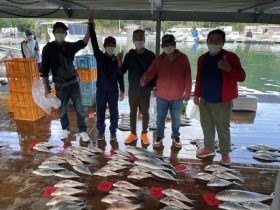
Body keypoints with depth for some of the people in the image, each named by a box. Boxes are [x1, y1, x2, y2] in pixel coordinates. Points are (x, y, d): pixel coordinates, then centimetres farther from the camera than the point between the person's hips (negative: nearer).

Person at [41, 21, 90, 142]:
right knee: (62, 110, 12)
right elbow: (44, 70, -4)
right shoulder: (48, 48, -6)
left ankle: (83, 131, 16)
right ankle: (65, 129, 34)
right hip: (60, 85, -1)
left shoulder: (70, 46, 1)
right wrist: (46, 89, -6)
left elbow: (83, 43, -17)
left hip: (73, 82, 1)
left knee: (79, 108, 4)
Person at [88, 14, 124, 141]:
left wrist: (122, 90, 3)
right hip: (101, 90, 0)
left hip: (113, 91, 0)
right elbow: (94, 42, -14)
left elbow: (120, 76, 4)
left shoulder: (117, 60, 0)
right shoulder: (99, 56, -3)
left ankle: (113, 131, 27)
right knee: (100, 113, 10)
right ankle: (101, 131, 27)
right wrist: (91, 25, -23)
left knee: (114, 113, 9)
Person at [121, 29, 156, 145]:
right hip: (132, 90, 2)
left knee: (145, 113, 10)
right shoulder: (129, 55, -1)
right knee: (133, 112, 12)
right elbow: (122, 72, -3)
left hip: (145, 91, -2)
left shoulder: (151, 55, -6)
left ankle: (144, 133, 27)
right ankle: (133, 133, 27)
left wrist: (154, 86, -8)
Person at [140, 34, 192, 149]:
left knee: (176, 119, 15)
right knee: (160, 118, 13)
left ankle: (176, 137, 34)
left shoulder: (183, 58, -5)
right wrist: (144, 80, -31)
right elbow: (150, 72, -9)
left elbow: (187, 76, -2)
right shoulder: (159, 59, -3)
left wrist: (187, 92, -2)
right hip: (162, 96, 1)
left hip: (177, 96, -1)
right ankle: (159, 137, 31)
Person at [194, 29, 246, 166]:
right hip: (204, 100, 5)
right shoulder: (202, 58, 5)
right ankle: (209, 149, 36)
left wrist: (228, 68, -33)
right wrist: (196, 94, 12)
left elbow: (242, 77, -17)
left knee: (223, 129, 5)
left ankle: (225, 153, 25)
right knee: (207, 127, 17)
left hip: (222, 102, -5)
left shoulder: (230, 57, -11)